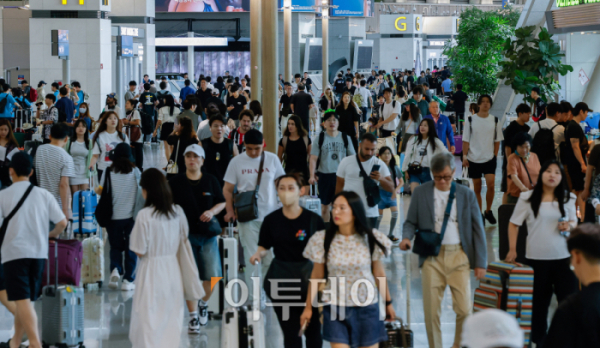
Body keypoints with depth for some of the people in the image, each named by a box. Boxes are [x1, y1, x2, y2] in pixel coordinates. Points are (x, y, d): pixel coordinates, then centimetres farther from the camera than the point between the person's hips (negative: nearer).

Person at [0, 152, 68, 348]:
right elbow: (62, 223, 1)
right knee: (27, 300, 16)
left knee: (23, 301, -8)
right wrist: (50, 235, 20)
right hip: (39, 252, 4)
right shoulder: (43, 194, 5)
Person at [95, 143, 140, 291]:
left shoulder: (108, 172, -8)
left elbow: (101, 191, -1)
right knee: (131, 248, 9)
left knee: (116, 247, 15)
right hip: (131, 216, 0)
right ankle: (128, 280, 8)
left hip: (114, 216, 0)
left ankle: (115, 269, -10)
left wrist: (96, 189, 20)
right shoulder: (135, 172, -4)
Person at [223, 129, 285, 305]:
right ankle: (253, 294, 9)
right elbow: (227, 189, 3)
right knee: (251, 256, 2)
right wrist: (230, 210, -10)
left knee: (270, 255, 4)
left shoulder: (272, 159, 2)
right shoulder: (237, 162, -1)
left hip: (270, 215, 1)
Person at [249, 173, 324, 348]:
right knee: (290, 332, 6)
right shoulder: (271, 220, -1)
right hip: (281, 280, 1)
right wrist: (258, 254, -15)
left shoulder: (313, 219, -6)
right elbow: (264, 247, 6)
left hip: (308, 277, -1)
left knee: (312, 330, 7)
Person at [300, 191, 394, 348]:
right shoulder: (323, 240, -6)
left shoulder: (371, 239, -5)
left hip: (367, 307, 1)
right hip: (335, 309, -1)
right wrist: (308, 307, 3)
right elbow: (316, 276, 1)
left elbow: (379, 274, 5)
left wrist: (388, 303, 11)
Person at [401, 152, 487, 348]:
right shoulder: (420, 193, 6)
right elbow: (411, 222, 10)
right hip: (431, 257, 0)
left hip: (459, 257, 0)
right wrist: (407, 237, -14)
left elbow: (477, 229, 8)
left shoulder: (467, 195, 7)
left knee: (464, 309, -5)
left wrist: (480, 262, 3)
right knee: (431, 311, 0)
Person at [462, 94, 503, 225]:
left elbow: (497, 140, 9)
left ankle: (488, 211, 4)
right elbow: (466, 140, 1)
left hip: (489, 159, 0)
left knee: (491, 184, -14)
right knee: (477, 188, 6)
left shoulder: (495, 121, 4)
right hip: (474, 159, 0)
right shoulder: (470, 120, 1)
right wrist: (464, 156, -6)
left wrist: (495, 155, 3)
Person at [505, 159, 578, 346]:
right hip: (537, 258, -1)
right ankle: (539, 340, 25)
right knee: (539, 302, 11)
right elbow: (514, 224, 2)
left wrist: (570, 225, -6)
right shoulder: (528, 198, -2)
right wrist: (512, 249, -6)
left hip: (563, 257, 1)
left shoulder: (568, 199, 6)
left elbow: (574, 221, 18)